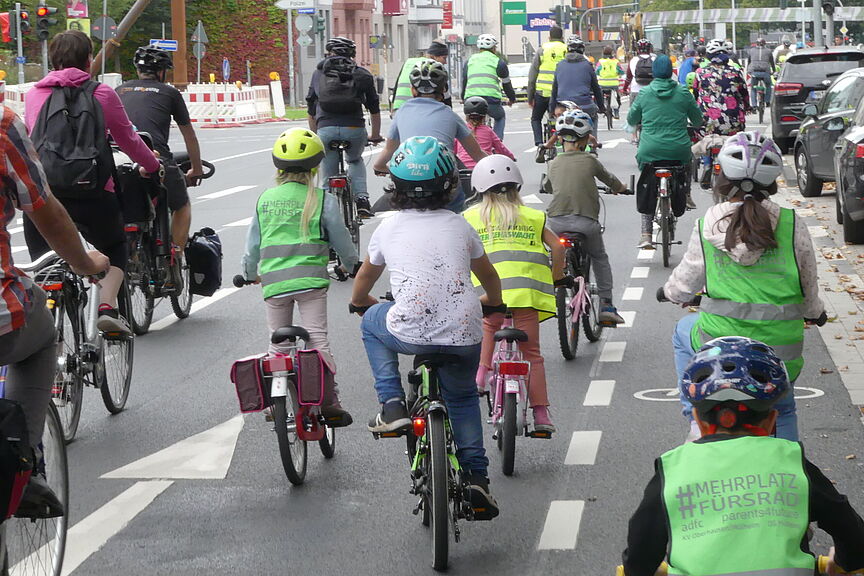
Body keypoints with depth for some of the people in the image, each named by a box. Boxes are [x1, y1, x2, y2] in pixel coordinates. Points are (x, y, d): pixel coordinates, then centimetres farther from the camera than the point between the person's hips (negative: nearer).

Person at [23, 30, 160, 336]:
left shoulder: (34, 94, 13)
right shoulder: (102, 94, 6)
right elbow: (129, 140, 16)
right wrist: (152, 166, 34)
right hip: (92, 191, -1)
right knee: (115, 250, 24)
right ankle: (107, 308, 2)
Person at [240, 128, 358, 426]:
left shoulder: (265, 199, 8)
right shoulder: (323, 200, -1)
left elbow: (253, 243, 15)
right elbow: (341, 239, 7)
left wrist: (251, 273, 33)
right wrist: (352, 265, 27)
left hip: (273, 282, 3)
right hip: (311, 279, -3)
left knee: (278, 344, 13)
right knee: (317, 338, -1)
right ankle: (329, 403, -2)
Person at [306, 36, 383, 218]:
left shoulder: (319, 73, 19)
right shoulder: (362, 74, 16)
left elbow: (311, 111, 23)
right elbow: (374, 109, 22)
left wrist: (314, 136, 35)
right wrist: (375, 135, 35)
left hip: (326, 129, 0)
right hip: (355, 128, 1)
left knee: (328, 177, 14)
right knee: (355, 161, 30)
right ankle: (362, 198, 13)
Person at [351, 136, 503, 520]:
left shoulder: (389, 228, 9)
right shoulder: (459, 226, 11)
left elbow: (364, 281, 26)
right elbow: (489, 276, 27)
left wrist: (360, 301, 49)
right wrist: (492, 301, 50)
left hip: (410, 332, -2)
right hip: (464, 335, 2)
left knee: (373, 322, 31)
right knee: (463, 396, 29)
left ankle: (392, 405, 16)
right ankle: (476, 477, 17)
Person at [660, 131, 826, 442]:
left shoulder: (707, 225, -6)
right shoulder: (791, 225, -8)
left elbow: (684, 284, 7)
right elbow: (809, 289, 3)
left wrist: (669, 291, 32)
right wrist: (815, 312, 27)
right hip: (781, 356, 1)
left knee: (684, 331, 34)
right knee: (782, 408, 32)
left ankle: (696, 420, 29)